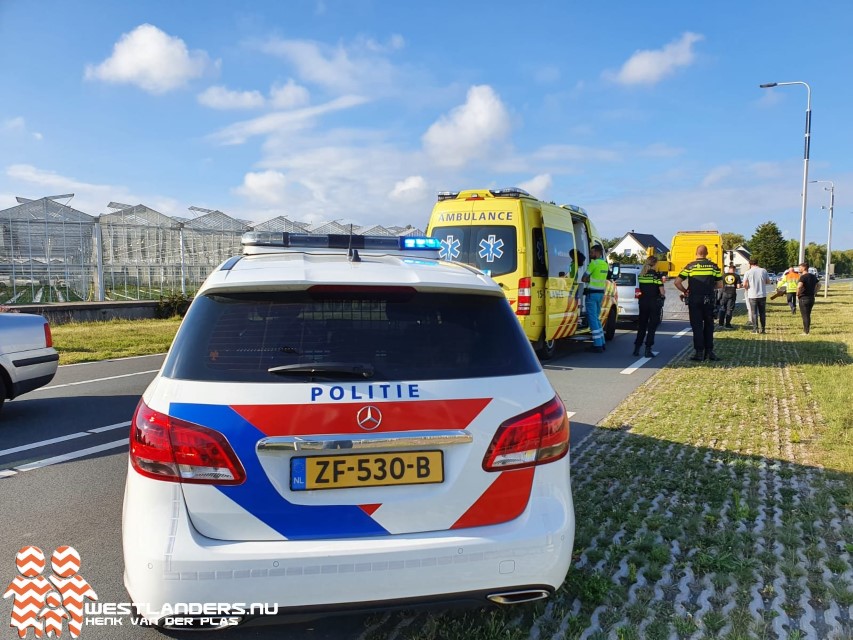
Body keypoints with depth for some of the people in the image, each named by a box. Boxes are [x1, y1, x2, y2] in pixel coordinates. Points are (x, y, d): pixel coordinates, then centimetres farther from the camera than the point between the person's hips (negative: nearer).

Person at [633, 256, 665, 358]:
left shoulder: (640, 276, 3)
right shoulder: (656, 275, -11)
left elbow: (641, 289, 8)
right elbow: (662, 292, -14)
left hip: (643, 302, 4)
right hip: (654, 302, -4)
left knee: (642, 326, 14)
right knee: (652, 326, 3)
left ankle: (637, 348, 15)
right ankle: (648, 349, 0)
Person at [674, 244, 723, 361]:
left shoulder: (690, 266, -2)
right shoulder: (713, 266, 3)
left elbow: (677, 282, -7)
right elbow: (720, 285, 5)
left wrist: (685, 291, 7)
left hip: (694, 300, -2)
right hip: (709, 300, 2)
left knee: (697, 326, 3)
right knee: (709, 326, 13)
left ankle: (699, 352, 1)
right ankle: (709, 351, 15)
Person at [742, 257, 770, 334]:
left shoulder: (748, 272, -7)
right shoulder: (764, 271, 0)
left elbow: (744, 285, -12)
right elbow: (768, 282, 7)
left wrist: (747, 288, 9)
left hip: (752, 295, -2)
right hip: (762, 295, 2)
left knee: (754, 312, 4)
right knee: (762, 312, 11)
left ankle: (755, 329, 1)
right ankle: (762, 329, 14)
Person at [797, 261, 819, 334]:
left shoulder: (803, 277, -16)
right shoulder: (813, 276, 11)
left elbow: (799, 286, -31)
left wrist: (797, 295, -17)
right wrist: (814, 293, 20)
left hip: (804, 298, -8)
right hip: (811, 298, 8)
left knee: (805, 316, -2)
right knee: (808, 315, 17)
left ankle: (806, 332, 2)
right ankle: (806, 330, 22)